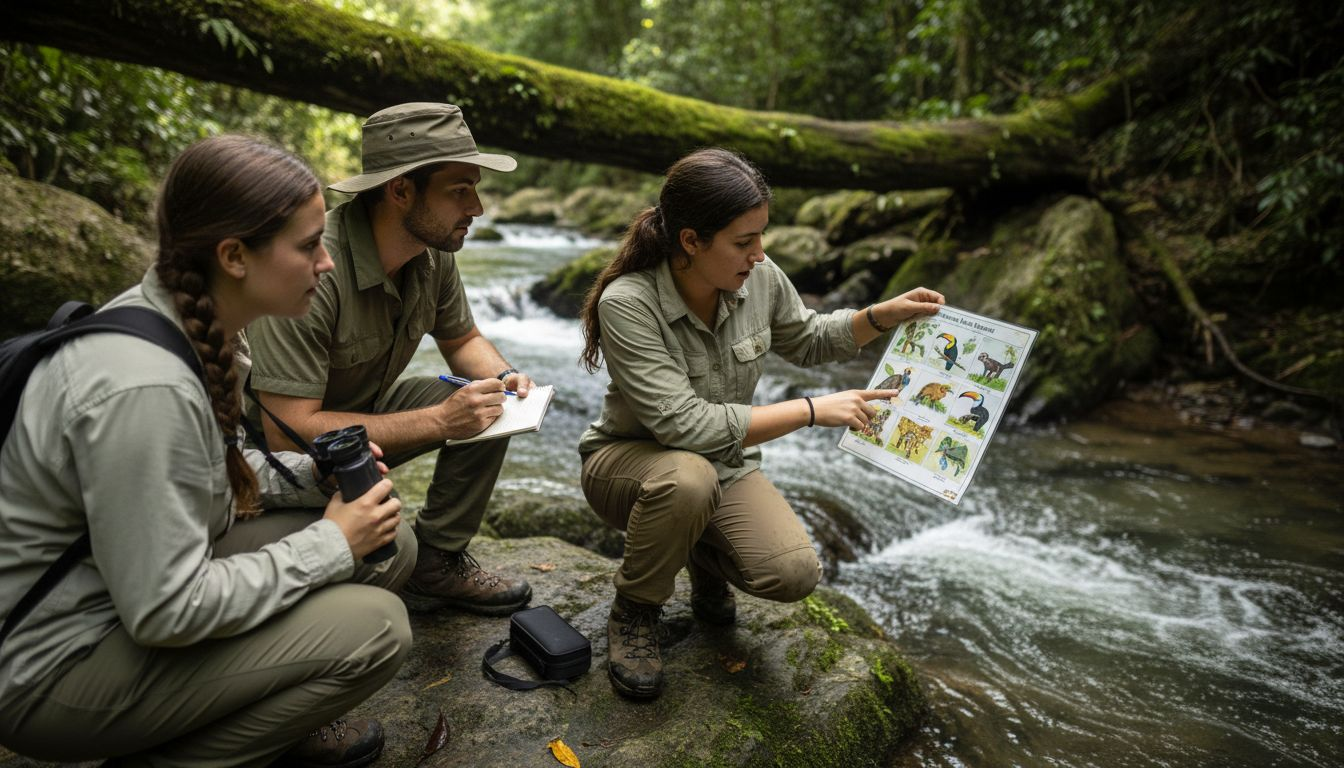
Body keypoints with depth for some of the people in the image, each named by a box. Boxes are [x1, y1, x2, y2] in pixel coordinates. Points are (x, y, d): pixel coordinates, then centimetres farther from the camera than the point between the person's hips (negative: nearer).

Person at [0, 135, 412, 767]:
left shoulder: (182, 321, -4)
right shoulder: (143, 386, -31)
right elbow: (166, 612, -27)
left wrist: (314, 477, -5)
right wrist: (331, 545, -19)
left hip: (138, 583, 8)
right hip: (52, 664, -8)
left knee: (387, 543, -2)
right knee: (375, 626, -20)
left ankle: (267, 711, 11)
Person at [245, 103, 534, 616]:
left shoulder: (433, 252, -11)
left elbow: (461, 339, 8)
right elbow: (290, 431, -34)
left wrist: (503, 376, -15)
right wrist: (438, 421, -35)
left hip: (368, 410, 7)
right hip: (281, 445, -7)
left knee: (492, 406, -13)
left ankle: (437, 560, 0)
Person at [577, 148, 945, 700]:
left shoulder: (759, 278, -12)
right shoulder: (626, 303, -29)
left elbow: (807, 341, 9)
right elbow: (683, 424, -34)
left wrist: (883, 315, -7)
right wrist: (813, 410, -32)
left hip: (725, 466, 4)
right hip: (630, 462, -3)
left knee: (794, 575, -21)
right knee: (688, 478, -40)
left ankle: (706, 554, 16)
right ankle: (633, 615, -9)